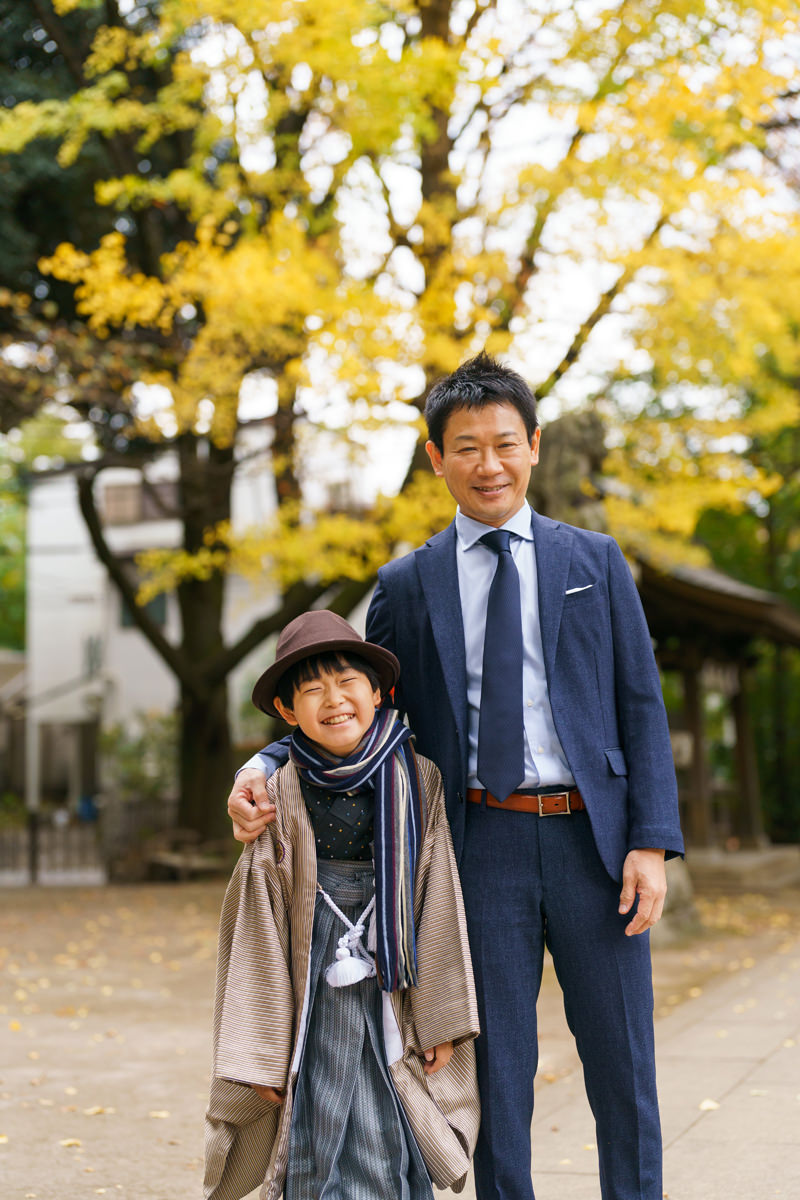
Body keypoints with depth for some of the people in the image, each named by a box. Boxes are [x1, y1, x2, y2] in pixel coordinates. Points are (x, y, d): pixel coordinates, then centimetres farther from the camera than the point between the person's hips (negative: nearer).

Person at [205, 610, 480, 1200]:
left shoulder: (419, 782, 1)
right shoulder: (283, 797, -2)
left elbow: (438, 905, 4)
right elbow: (257, 928, 0)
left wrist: (441, 1018, 2)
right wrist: (261, 1050, -2)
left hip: (392, 995, 1)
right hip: (314, 994, 0)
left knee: (390, 1152, -2)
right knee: (317, 1151, 1)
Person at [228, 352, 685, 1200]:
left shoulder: (595, 562, 9)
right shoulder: (408, 584, 9)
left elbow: (640, 706, 6)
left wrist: (652, 842, -5)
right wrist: (264, 769, -8)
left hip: (592, 837, 0)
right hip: (484, 844, 0)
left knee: (622, 1063, 6)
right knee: (496, 1067, 5)